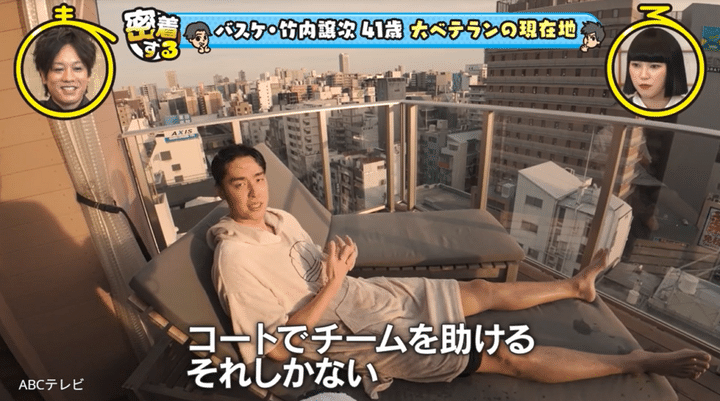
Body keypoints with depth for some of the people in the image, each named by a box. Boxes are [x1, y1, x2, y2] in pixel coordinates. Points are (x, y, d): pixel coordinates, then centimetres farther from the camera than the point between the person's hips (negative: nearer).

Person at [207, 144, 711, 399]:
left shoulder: (281, 217, 5)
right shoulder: (235, 256, -19)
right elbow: (278, 348, -20)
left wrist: (341, 257, -7)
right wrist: (332, 286, -25)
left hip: (365, 293, 7)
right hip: (359, 333, -7)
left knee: (483, 290, 13)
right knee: (507, 355, -4)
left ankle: (576, 285, 37)